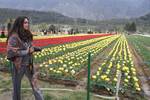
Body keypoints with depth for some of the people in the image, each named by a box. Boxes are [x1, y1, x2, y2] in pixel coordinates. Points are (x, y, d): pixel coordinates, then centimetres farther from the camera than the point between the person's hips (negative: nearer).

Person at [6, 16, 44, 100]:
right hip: (19, 65, -5)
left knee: (35, 84, 11)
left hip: (29, 64, 6)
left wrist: (34, 48, -5)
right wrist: (26, 52, -21)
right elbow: (10, 52, -22)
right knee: (17, 87, 14)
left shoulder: (27, 35, 3)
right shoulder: (14, 37, -16)